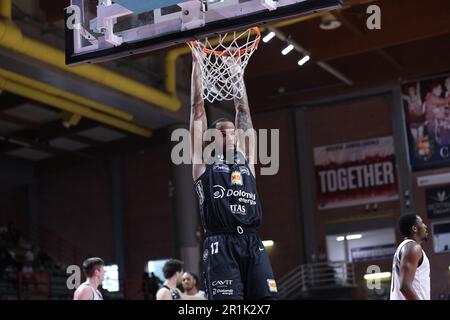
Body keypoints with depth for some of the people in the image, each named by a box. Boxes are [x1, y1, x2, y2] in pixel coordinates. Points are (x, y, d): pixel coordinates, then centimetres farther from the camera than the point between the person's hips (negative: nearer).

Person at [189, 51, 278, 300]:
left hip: (252, 244, 4)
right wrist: (196, 65, 15)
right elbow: (198, 109, 13)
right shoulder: (204, 161, 13)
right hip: (221, 245, -4)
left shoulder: (245, 160, 23)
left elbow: (243, 111, 26)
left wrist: (237, 71, 29)